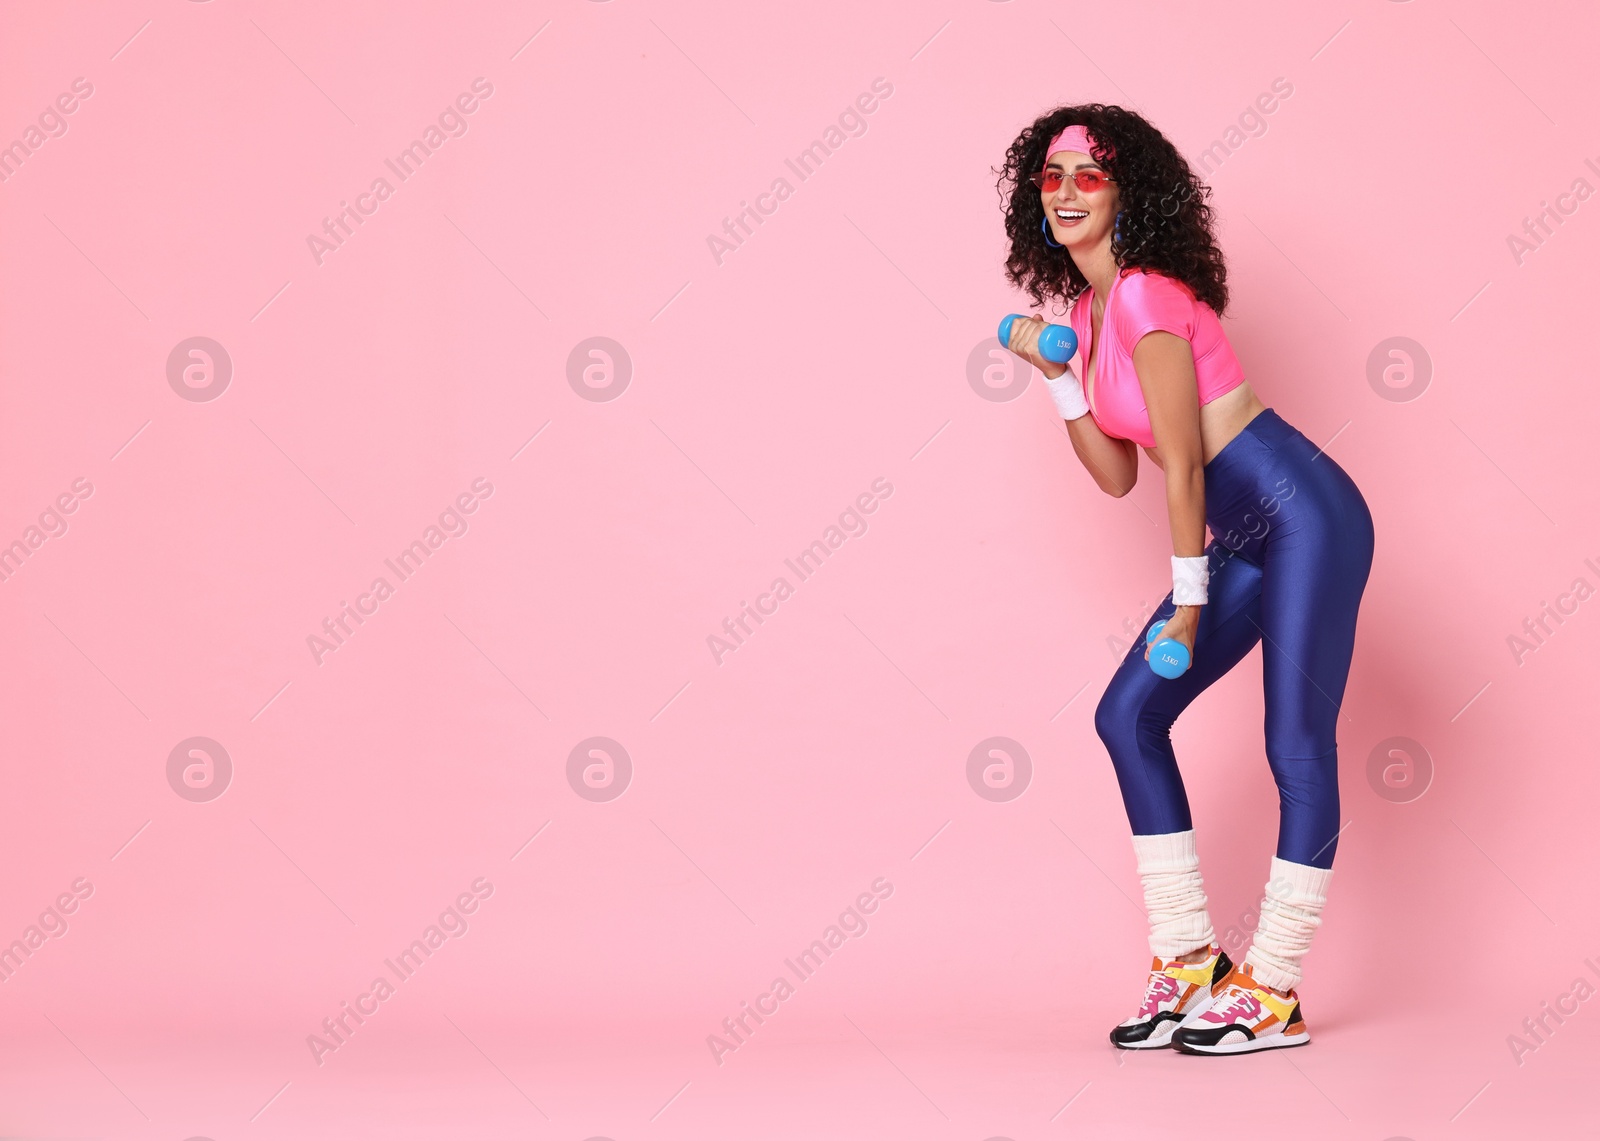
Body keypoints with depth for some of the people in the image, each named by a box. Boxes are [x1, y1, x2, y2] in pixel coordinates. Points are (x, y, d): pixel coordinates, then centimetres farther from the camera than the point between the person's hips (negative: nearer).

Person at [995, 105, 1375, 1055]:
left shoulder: (1145, 295, -15)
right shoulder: (1090, 310, 12)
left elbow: (1183, 461, -14)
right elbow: (1118, 475, 12)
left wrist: (1189, 600, -9)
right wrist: (1055, 372, 3)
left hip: (1306, 516, -10)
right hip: (1245, 541, 10)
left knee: (1297, 745, -5)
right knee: (1129, 713, 6)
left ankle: (1273, 992, 1)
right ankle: (1189, 958, 11)